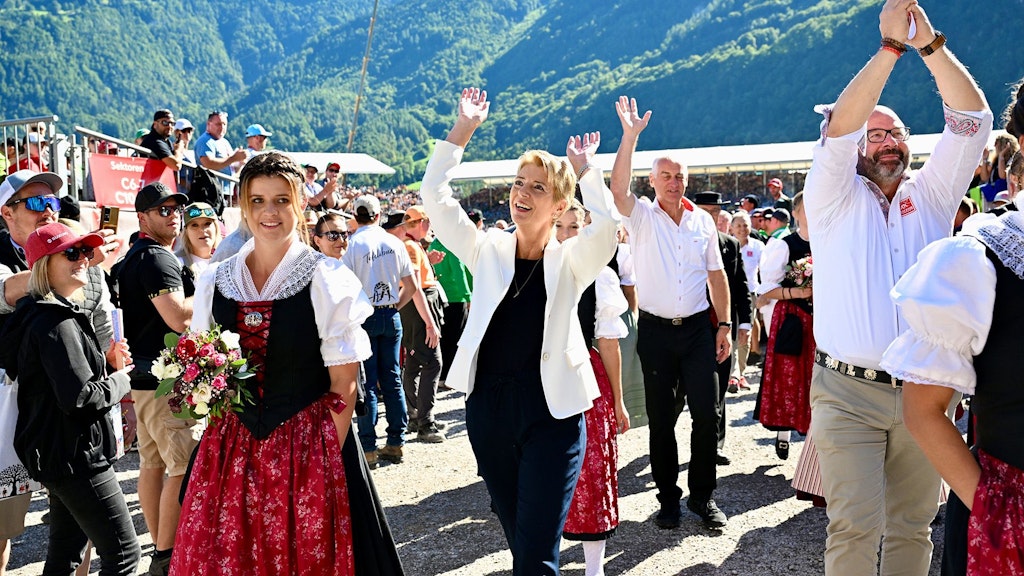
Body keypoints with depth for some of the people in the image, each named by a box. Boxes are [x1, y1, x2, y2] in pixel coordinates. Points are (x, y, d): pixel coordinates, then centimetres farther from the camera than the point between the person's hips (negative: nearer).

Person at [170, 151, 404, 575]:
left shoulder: (327, 280, -7)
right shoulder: (215, 282, 6)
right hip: (230, 449, 4)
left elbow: (342, 385, -8)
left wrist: (328, 458, -11)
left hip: (307, 448, -4)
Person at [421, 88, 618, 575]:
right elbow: (434, 195, 0)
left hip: (551, 412, -3)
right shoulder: (488, 252, 6)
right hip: (488, 407, 3)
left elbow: (607, 222, -19)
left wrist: (583, 169, -7)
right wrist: (464, 128, -1)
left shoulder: (569, 262, 0)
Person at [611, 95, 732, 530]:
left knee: (707, 412, -2)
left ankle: (703, 495, 14)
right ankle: (668, 498, 18)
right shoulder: (642, 216, 1)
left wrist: (724, 323, 4)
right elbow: (618, 188, -20)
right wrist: (630, 136, -25)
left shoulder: (703, 221, 9)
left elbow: (716, 274, 11)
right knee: (661, 418, 5)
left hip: (698, 328, 2)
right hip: (655, 330, -1)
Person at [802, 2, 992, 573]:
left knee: (913, 526, 9)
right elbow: (836, 129, -11)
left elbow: (972, 120, 1)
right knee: (856, 527, -7)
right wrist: (890, 46, -16)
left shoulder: (930, 196, 13)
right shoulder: (836, 200, 6)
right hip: (848, 392, -3)